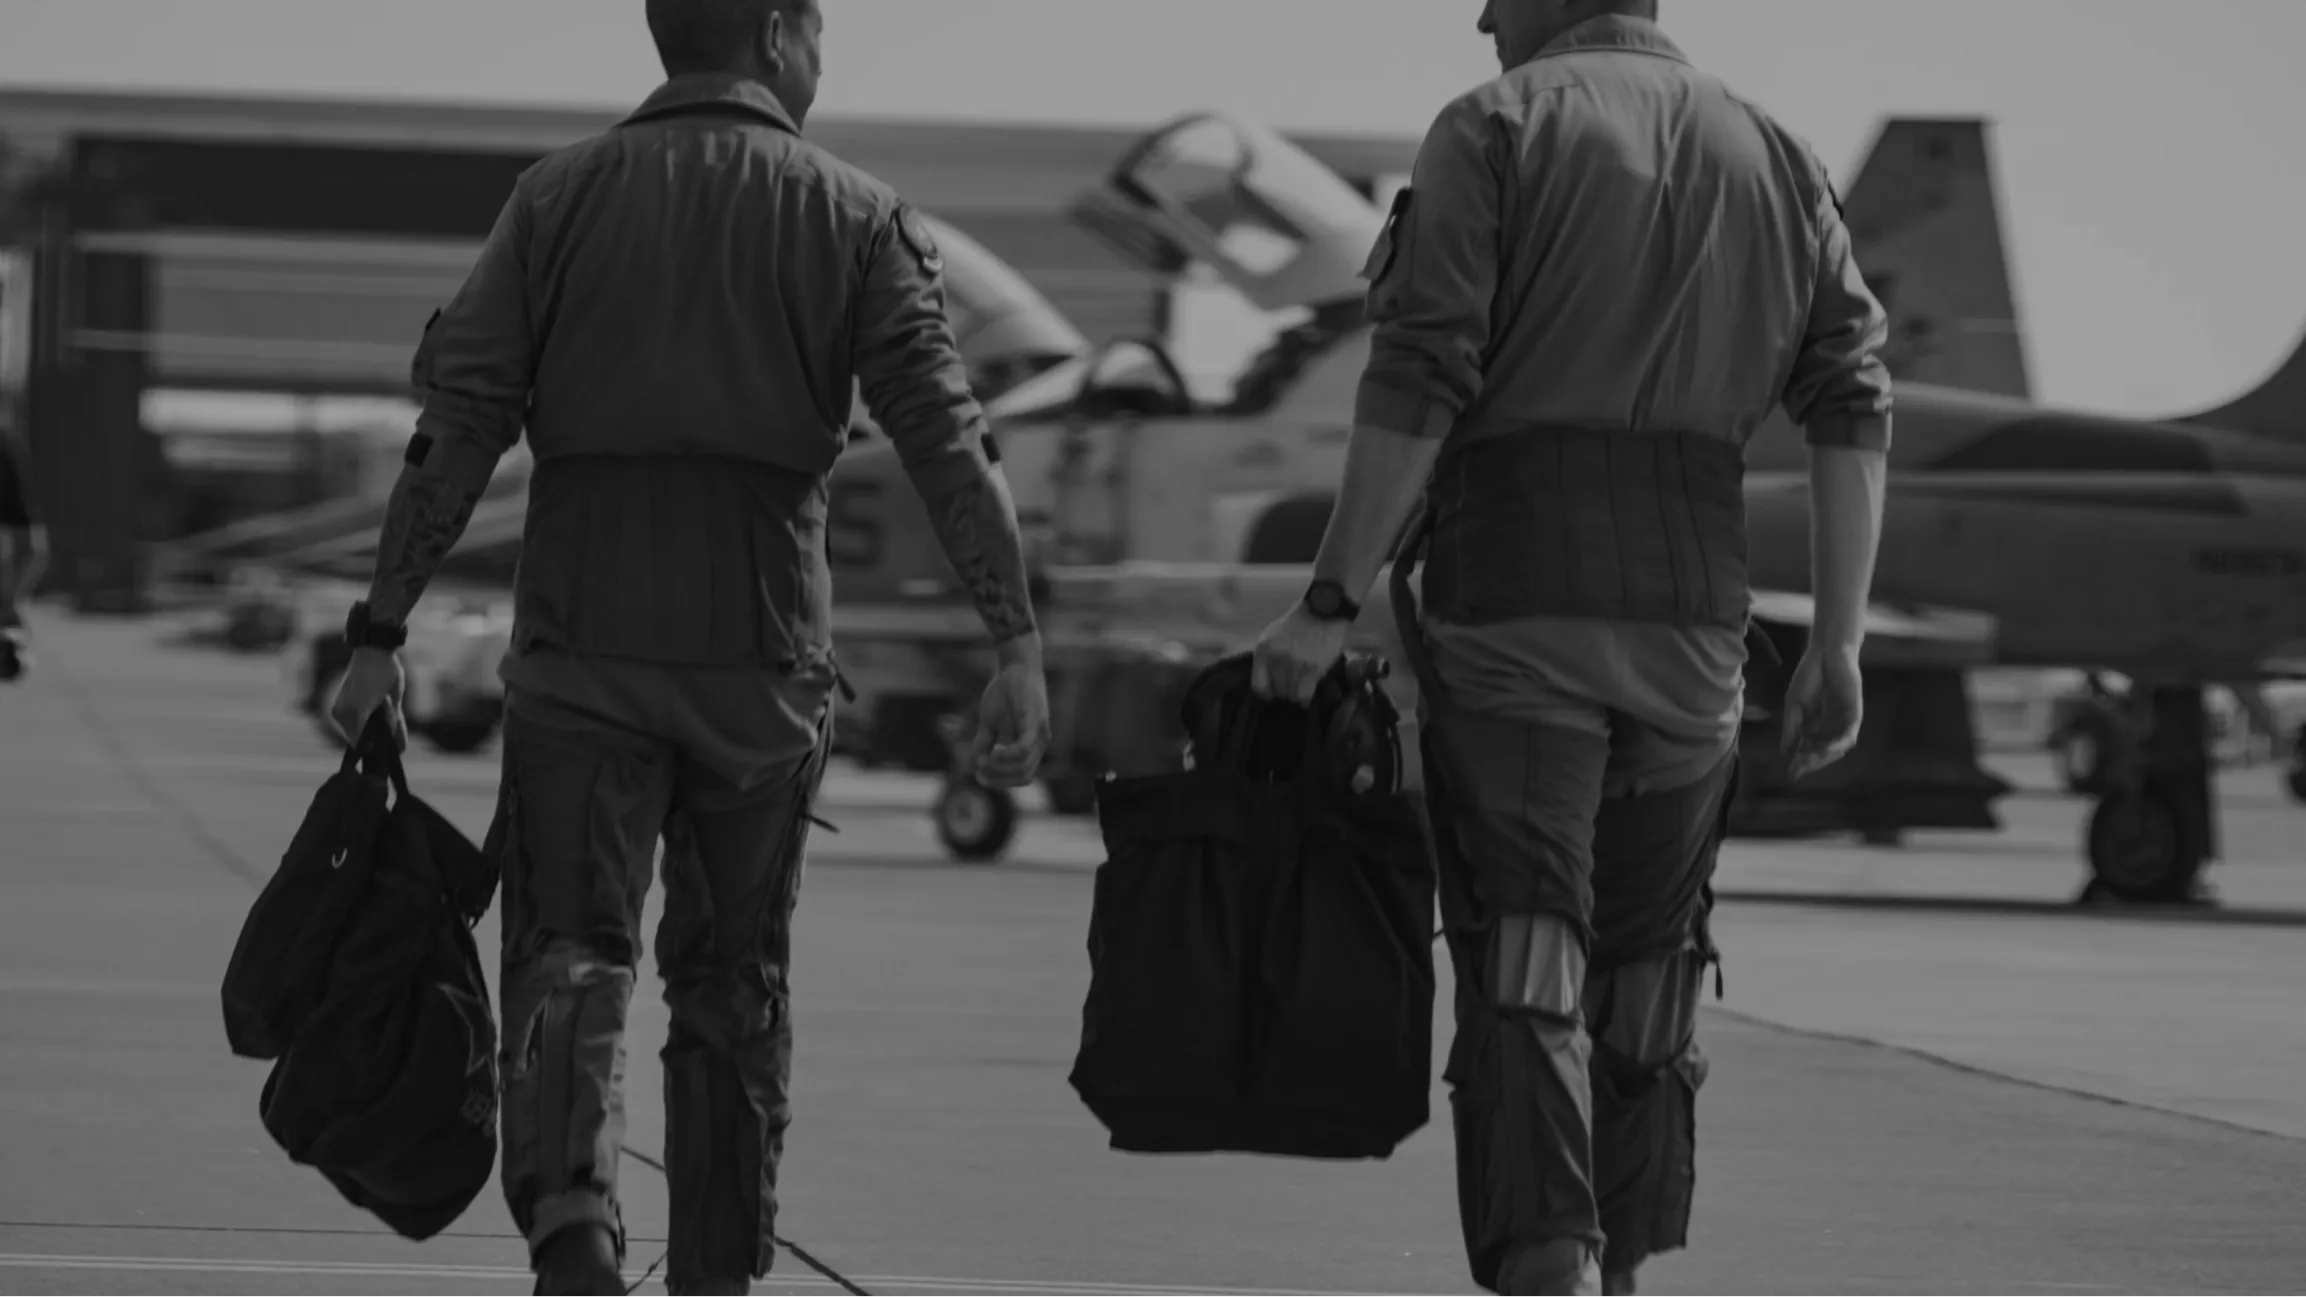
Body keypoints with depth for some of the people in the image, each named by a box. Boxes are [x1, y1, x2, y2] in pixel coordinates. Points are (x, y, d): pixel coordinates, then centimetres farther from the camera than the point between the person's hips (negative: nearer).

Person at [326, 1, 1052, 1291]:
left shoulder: (560, 197, 5)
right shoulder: (860, 218, 3)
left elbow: (457, 429, -3)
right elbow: (948, 438, -8)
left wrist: (382, 632, -2)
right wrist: (1020, 646, -11)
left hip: (581, 640, 0)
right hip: (763, 650, 0)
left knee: (570, 955, 0)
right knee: (734, 984, 14)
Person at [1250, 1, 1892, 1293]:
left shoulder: (1497, 126, 1)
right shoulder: (1780, 157, 15)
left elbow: (1418, 387, -9)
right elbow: (1854, 412, 7)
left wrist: (1332, 602, -7)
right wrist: (1838, 646, 8)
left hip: (1512, 603, -4)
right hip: (1695, 614, 4)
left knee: (1521, 972, -8)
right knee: (1648, 970, 15)